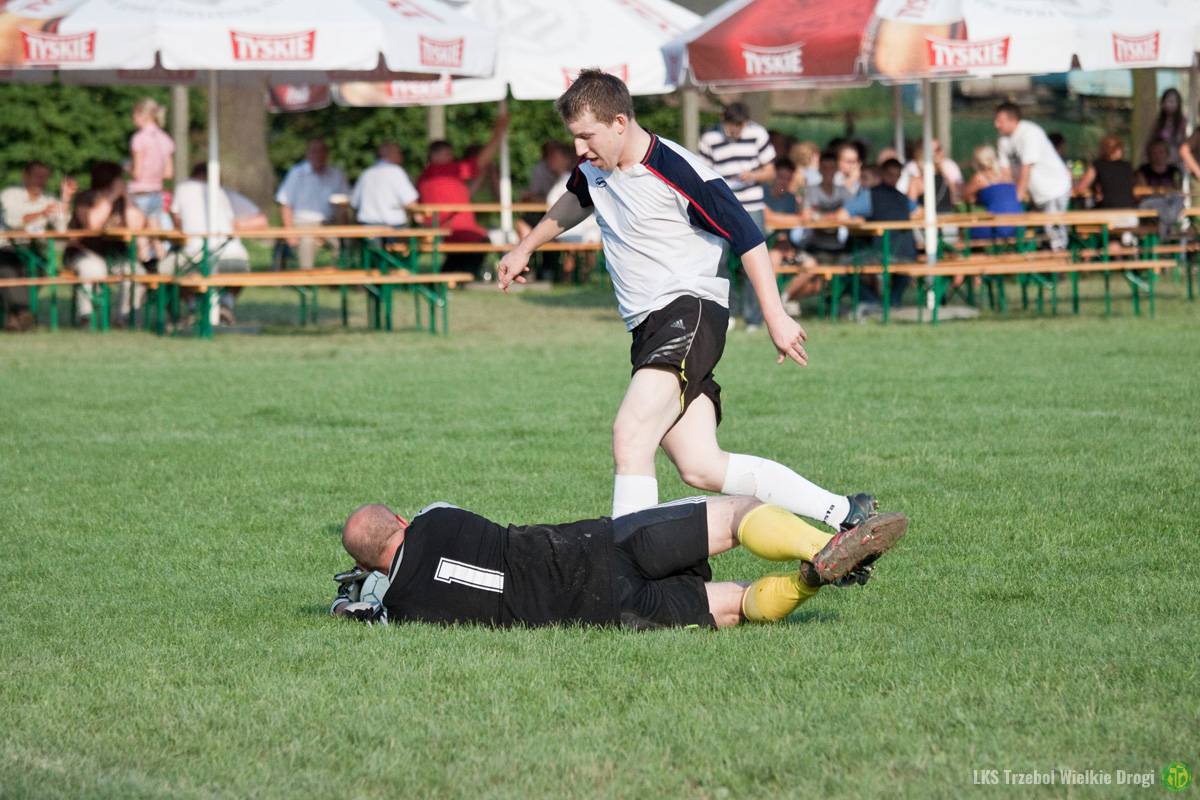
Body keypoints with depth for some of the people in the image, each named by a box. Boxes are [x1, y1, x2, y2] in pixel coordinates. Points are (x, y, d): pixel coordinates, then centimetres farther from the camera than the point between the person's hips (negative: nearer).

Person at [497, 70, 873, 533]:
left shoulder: (679, 173, -16)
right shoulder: (593, 167, 9)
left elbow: (747, 237, -12)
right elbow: (577, 201, 35)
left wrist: (775, 317, -13)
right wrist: (525, 248, 44)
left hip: (689, 309, -8)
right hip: (647, 325, 8)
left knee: (630, 434, -27)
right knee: (701, 469, -2)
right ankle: (841, 511, 8)